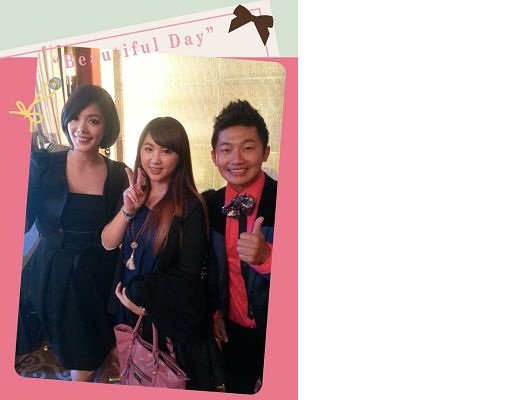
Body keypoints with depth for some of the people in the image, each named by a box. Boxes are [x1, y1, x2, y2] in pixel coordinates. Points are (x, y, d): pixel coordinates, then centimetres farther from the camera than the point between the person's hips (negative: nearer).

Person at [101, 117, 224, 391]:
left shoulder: (190, 207, -20)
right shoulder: (133, 193, -1)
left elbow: (187, 273, -17)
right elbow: (108, 243, -4)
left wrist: (144, 297, -9)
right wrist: (128, 210, -21)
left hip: (172, 314, -5)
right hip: (130, 304, 5)